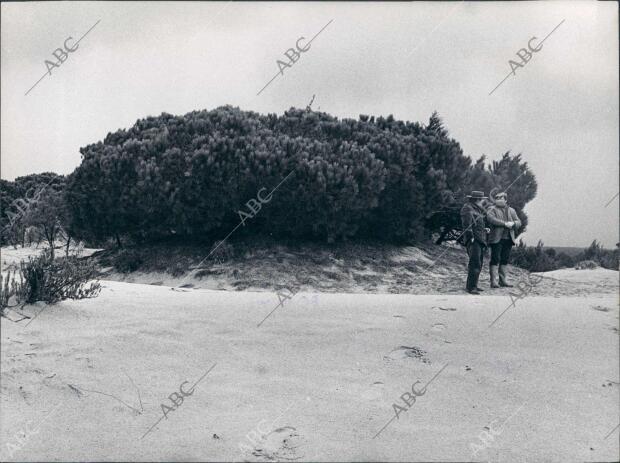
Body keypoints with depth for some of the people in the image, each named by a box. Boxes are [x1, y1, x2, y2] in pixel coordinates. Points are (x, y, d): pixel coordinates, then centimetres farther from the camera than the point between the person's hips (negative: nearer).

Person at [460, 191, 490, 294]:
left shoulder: (477, 209, 23)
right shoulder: (467, 208, -8)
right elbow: (467, 224, -16)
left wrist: (484, 229, 15)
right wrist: (471, 236, -20)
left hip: (480, 240, 10)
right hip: (473, 240, -10)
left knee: (478, 264, 12)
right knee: (475, 263, -15)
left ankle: (472, 285, 20)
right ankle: (471, 287, -15)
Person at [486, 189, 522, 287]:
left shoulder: (511, 210, 18)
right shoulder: (492, 210, 2)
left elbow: (519, 222, 10)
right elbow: (491, 219, -18)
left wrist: (513, 223, -13)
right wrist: (505, 223, -22)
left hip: (508, 239, 5)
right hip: (497, 239, -5)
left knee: (505, 260, 9)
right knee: (495, 259, -7)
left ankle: (502, 280, 15)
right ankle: (494, 281, -6)